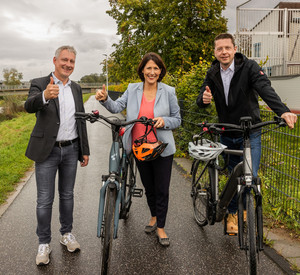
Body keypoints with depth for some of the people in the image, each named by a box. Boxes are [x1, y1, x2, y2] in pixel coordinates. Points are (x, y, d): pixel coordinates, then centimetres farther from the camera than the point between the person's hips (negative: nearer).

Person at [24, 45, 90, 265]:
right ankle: (44, 243, 18)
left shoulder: (76, 88, 9)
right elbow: (29, 106, -27)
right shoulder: (40, 84, -7)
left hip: (71, 149, 4)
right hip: (47, 150, -4)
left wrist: (85, 150, 11)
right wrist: (45, 96, -50)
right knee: (45, 200, 3)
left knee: (67, 195, 16)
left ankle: (67, 234, 32)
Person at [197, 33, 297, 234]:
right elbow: (201, 101, 2)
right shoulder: (213, 74, 2)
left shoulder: (249, 67, -11)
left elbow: (265, 89, -26)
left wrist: (283, 111, -44)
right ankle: (233, 213, 30)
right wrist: (204, 99, -24)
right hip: (227, 134, 3)